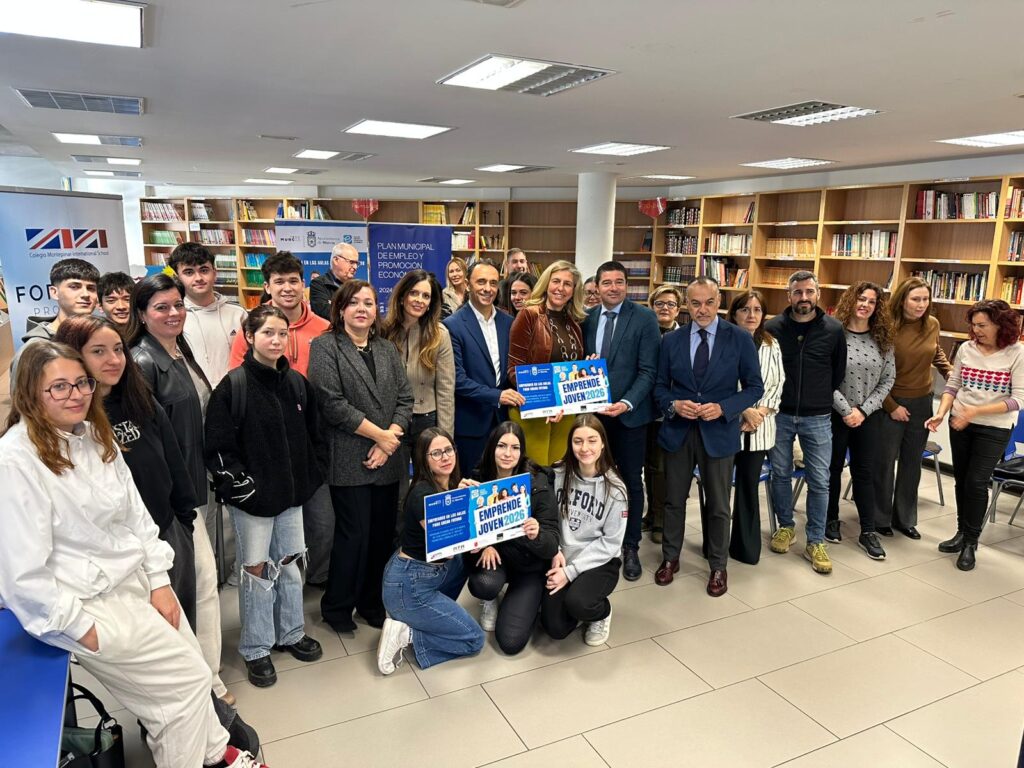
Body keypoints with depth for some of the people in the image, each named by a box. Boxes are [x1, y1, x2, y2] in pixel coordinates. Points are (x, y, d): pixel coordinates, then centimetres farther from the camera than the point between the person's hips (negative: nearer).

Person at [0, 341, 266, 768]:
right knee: (187, 678, -2)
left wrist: (160, 583, 0)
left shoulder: (97, 436, 3)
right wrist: (82, 628, -14)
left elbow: (136, 514, 6)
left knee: (193, 667, 12)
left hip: (135, 577, 7)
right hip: (83, 601, -7)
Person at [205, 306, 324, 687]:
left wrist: (308, 479, 8)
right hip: (252, 496, -5)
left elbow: (310, 436, 12)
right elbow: (217, 446, -14)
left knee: (289, 563, 16)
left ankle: (291, 633, 33)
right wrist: (240, 484, -16)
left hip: (291, 492, 5)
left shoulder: (298, 383, 3)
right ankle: (256, 649, 22)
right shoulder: (233, 387, -13)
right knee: (256, 569, 6)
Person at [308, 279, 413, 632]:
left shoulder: (388, 349, 13)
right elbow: (333, 404, -13)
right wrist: (380, 435, -12)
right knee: (354, 534, -2)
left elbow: (405, 399, 6)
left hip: (387, 459, 5)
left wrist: (389, 443, -9)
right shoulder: (325, 346, -3)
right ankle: (337, 606, 19)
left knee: (382, 533, 9)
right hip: (349, 461, -5)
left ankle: (372, 602, 27)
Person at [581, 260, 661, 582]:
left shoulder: (644, 318, -5)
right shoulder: (587, 318, 6)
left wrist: (626, 403, -20)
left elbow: (648, 371, -9)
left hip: (629, 412, -3)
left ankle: (630, 547, 22)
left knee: (631, 481, 8)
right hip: (593, 411, 3)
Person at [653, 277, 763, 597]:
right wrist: (674, 405, -14)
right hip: (677, 430, 2)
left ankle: (719, 566, 28)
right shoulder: (671, 340, 2)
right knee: (674, 500, 13)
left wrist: (723, 408, -16)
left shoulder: (740, 339, -4)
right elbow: (660, 387, 7)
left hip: (718, 432, -2)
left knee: (718, 505, 10)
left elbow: (754, 387, -2)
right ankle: (670, 558, 32)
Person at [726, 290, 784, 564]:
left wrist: (759, 413, -9)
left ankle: (746, 547, 23)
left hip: (759, 429, 4)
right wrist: (743, 410, -15)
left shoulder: (771, 345, 8)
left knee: (749, 486, 12)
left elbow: (777, 385, 6)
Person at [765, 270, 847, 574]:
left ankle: (816, 542, 16)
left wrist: (822, 399, 10)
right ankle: (785, 526, 32)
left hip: (817, 418, 0)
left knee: (819, 481, 3)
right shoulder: (772, 327, -4)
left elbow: (839, 372, 8)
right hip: (779, 415, 0)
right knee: (780, 474, 12)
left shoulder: (834, 329, -3)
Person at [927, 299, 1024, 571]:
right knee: (961, 480, 13)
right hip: (960, 425, 4)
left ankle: (971, 543, 9)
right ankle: (962, 532, 29)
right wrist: (941, 412, -12)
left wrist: (976, 411, -22)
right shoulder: (966, 349, -4)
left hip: (995, 429, -4)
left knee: (976, 482, -6)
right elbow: (953, 384, 3)